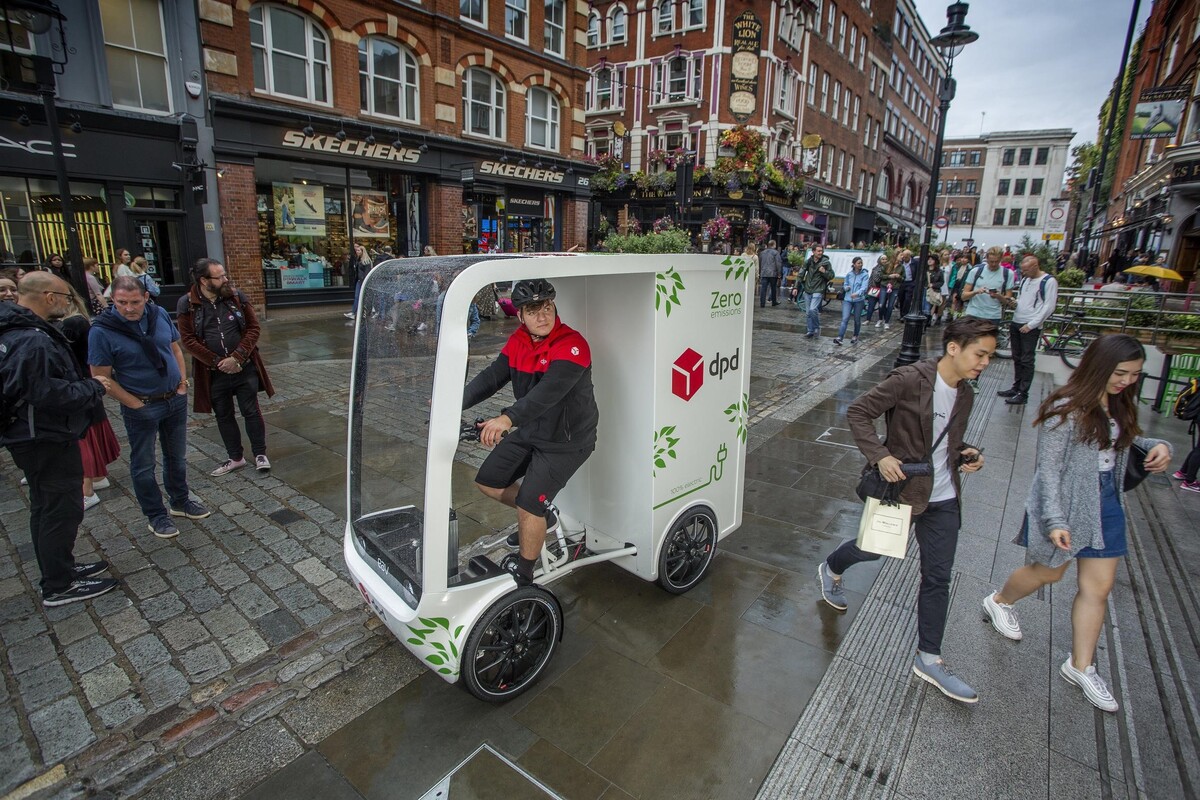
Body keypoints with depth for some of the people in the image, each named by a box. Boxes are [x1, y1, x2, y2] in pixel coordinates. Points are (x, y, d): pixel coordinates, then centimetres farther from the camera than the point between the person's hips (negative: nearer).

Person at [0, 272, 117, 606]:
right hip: (47, 440, -10)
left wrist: (86, 384, 6)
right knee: (62, 509, 2)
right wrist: (93, 387, -15)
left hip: (37, 438, 11)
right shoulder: (33, 341, -25)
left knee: (46, 508, 21)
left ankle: (60, 569, 36)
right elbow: (49, 394, -28)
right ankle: (59, 587, 14)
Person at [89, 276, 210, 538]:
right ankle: (155, 516, 23)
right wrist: (136, 405, -13)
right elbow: (102, 378, -13)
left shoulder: (159, 314, -4)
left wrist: (182, 385, 2)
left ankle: (180, 501, 35)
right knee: (143, 465, 9)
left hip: (176, 400, 4)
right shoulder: (102, 330, -16)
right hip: (141, 408, -4)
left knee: (177, 457, 18)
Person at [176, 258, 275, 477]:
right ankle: (235, 457, 27)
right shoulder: (187, 304, -5)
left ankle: (260, 453, 20)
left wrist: (237, 357, -13)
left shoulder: (237, 297, -2)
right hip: (213, 371, 1)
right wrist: (217, 362, -12)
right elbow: (188, 340, -6)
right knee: (223, 415, 12)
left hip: (244, 367, 0)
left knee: (251, 411, 5)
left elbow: (253, 327, -4)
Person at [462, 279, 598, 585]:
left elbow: (550, 390, -38)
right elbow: (492, 376, -2)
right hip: (529, 433, 8)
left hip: (565, 442, -8)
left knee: (529, 507, -12)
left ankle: (523, 576, 12)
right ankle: (542, 516, 32)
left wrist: (508, 418, -51)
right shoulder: (518, 341, 0)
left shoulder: (572, 345, -24)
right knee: (487, 481, 13)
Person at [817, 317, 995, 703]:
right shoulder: (909, 380, -19)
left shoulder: (965, 395, 5)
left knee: (938, 578, 8)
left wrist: (966, 454, -2)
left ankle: (929, 658, 23)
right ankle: (831, 570, 49)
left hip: (942, 498, 6)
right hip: (899, 486, -6)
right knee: (874, 547, 16)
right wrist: (879, 456, -27)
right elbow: (858, 412, -17)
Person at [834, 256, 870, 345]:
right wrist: (846, 287, -6)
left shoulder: (865, 275, -2)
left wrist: (857, 293, -35)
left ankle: (855, 337, 29)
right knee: (845, 319, -11)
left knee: (857, 320, 10)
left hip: (859, 300, -1)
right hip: (847, 299, 1)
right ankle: (839, 338, -21)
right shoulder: (849, 274, 7)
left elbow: (864, 287, -15)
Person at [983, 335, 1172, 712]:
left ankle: (1080, 666, 24)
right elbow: (1048, 467, -21)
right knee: (1048, 573, 13)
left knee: (1098, 587, 10)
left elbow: (1128, 440, 18)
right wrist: (1054, 520, -25)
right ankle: (998, 602, 43)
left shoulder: (1120, 405, 2)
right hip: (1068, 505, -7)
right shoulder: (1067, 409, -21)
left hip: (1106, 505, 7)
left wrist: (1156, 445, -5)